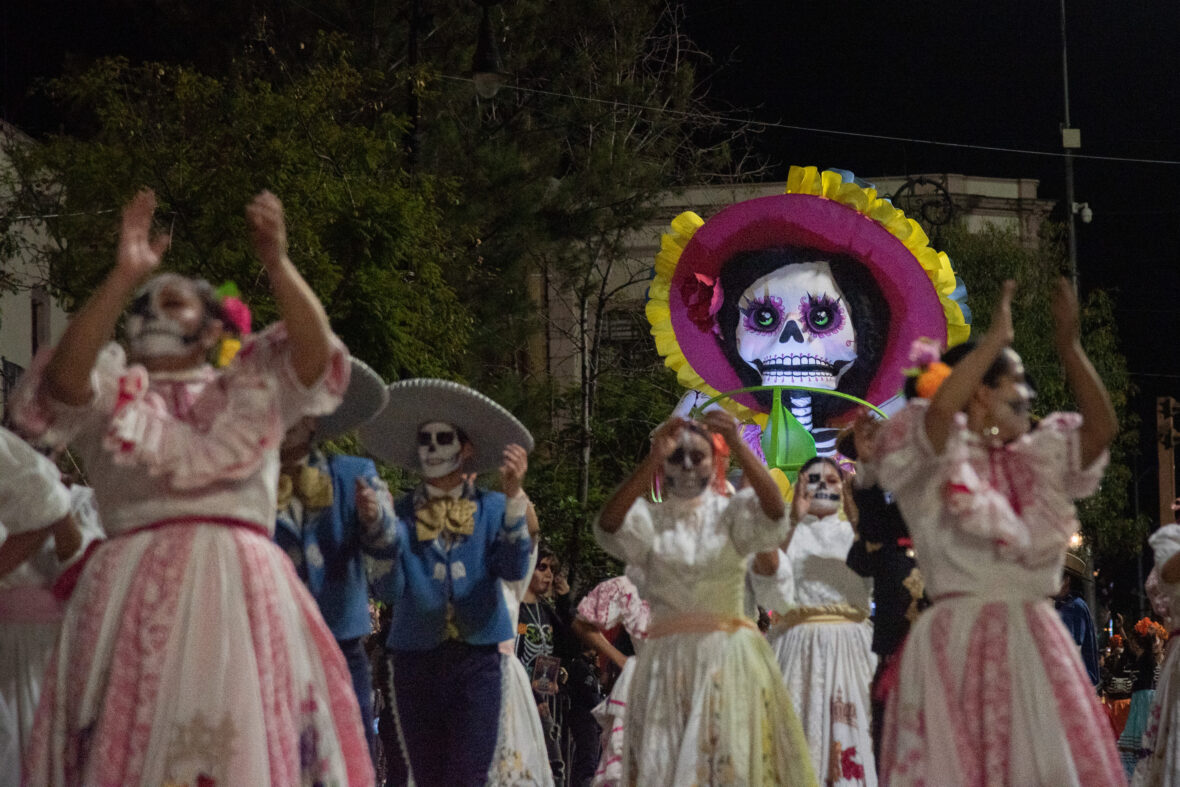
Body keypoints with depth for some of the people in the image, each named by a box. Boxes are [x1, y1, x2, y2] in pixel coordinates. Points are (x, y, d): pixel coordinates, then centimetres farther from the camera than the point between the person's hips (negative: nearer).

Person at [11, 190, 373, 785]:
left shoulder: (252, 390, 18)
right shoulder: (108, 395, 16)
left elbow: (316, 355, -1)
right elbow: (61, 382, -7)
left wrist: (276, 262, -16)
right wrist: (123, 276, -16)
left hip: (246, 597, 1)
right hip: (135, 597, -1)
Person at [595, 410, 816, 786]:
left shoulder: (731, 512, 6)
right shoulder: (650, 519, 8)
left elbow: (774, 510, -15)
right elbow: (608, 524, -13)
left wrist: (737, 445, -27)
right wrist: (653, 458, -24)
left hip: (729, 659, -1)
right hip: (667, 661, 1)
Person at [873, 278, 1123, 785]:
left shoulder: (1034, 461, 17)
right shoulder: (933, 466, -1)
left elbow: (1101, 428, 6)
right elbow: (942, 408, -22)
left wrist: (1068, 346, -3)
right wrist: (997, 337, -14)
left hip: (1035, 643, 6)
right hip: (960, 643, -6)